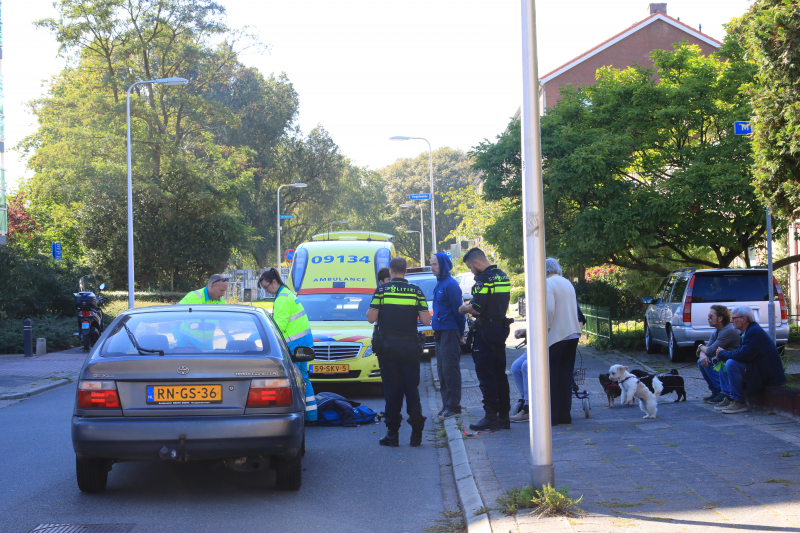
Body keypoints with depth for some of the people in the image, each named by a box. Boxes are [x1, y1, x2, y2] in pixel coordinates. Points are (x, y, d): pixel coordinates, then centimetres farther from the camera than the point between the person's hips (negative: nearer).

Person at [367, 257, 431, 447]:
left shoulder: (382, 290, -3)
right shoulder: (416, 291, 1)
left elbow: (371, 318, -6)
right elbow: (426, 320, -3)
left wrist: (368, 311, 16)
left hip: (388, 346, -1)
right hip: (410, 346, 1)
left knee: (392, 389, 3)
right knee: (412, 388, 7)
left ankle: (392, 434, 1)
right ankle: (416, 432, 0)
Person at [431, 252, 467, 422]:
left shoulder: (450, 284, -14)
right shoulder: (440, 284, 15)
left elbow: (458, 310, -14)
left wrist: (460, 333, -10)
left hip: (450, 333, -9)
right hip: (440, 332, 9)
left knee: (450, 370, -7)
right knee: (442, 370, 11)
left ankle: (453, 406, -4)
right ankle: (447, 404, 17)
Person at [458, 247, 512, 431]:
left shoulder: (484, 279, -17)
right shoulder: (503, 276, 13)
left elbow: (477, 309, -21)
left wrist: (464, 309, -1)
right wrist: (473, 303, 18)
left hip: (487, 331, -9)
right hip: (501, 329, 9)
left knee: (485, 374, -4)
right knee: (499, 373, 13)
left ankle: (491, 417, -4)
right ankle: (504, 415, 15)